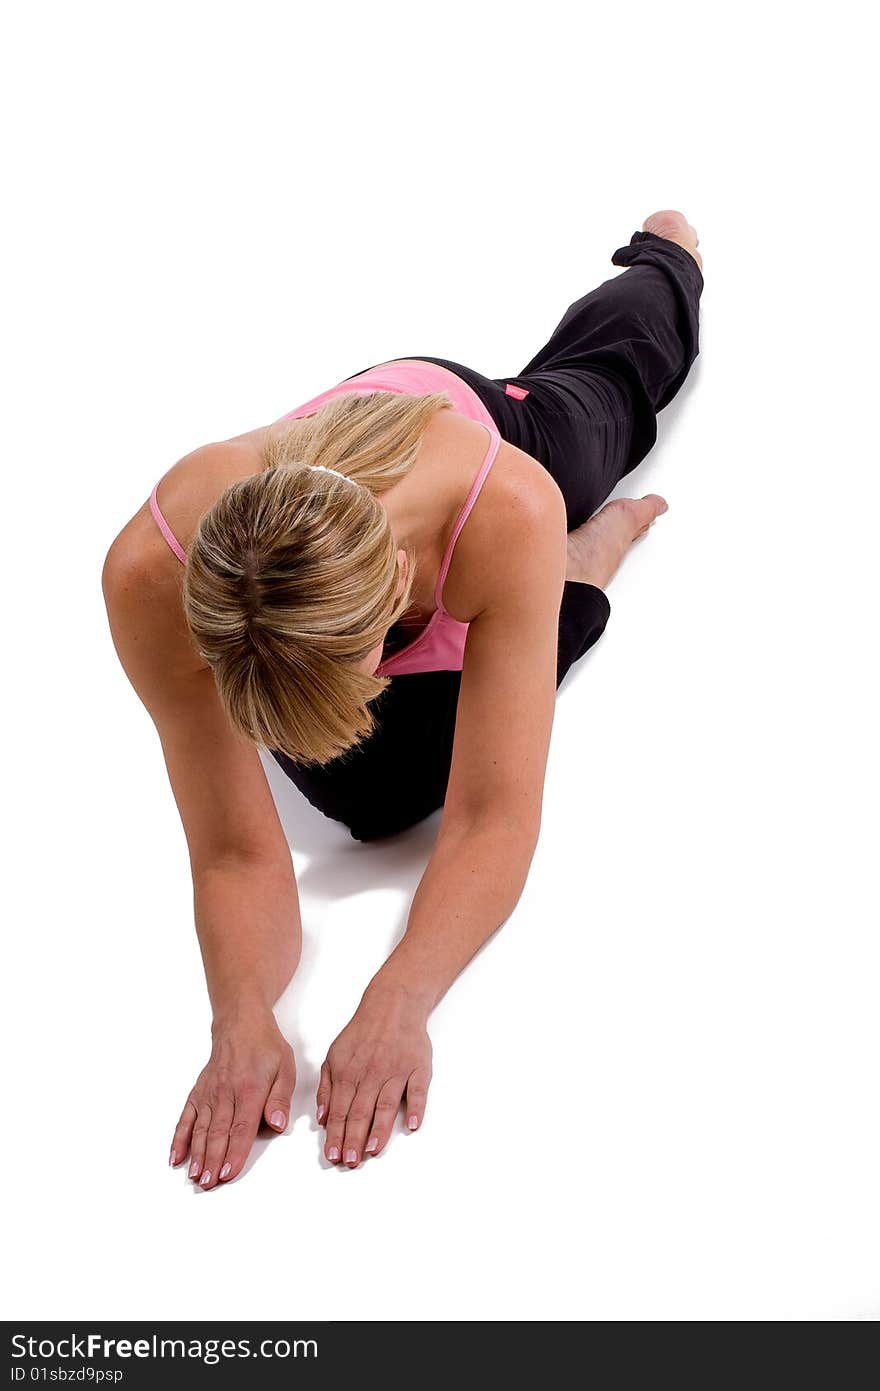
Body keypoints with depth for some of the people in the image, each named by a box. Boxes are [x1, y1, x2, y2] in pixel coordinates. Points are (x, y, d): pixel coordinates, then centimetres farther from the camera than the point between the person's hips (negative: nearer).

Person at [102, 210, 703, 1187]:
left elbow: (492, 819, -48)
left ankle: (666, 253, 65)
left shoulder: (505, 507, -53)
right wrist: (242, 1021, -57)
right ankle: (583, 554, 29)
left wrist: (397, 1006, -61)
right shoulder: (152, 573, -47)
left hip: (496, 419, 0)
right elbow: (237, 854, -39)